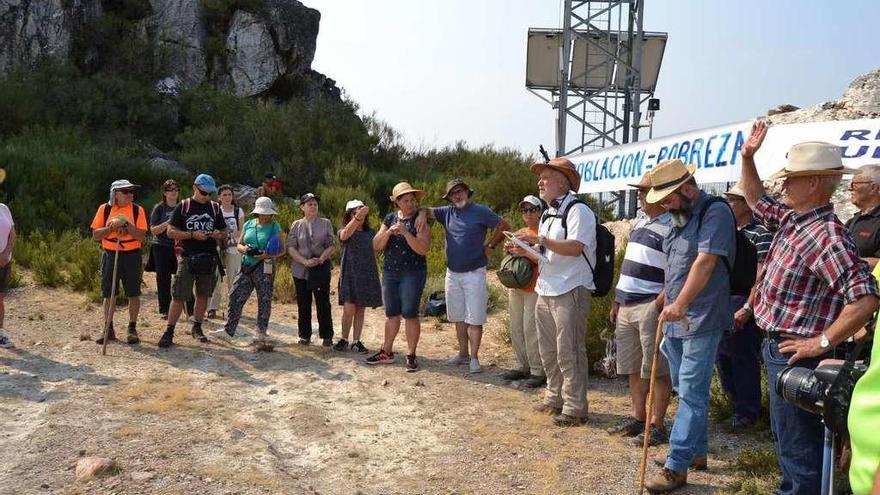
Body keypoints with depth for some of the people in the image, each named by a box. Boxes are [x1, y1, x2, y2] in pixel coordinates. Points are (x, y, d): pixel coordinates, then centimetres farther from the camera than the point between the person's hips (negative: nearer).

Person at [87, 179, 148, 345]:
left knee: (133, 293, 1)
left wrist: (127, 225, -20)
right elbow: (96, 235, 0)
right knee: (108, 294, 6)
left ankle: (132, 329, 12)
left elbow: (141, 235, -8)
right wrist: (111, 226, -15)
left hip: (131, 256, -1)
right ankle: (108, 329, 17)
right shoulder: (104, 209, 2)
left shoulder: (137, 210, -1)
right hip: (110, 255, 1)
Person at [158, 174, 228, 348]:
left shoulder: (215, 208, 10)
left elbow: (224, 234, 16)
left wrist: (219, 235, -8)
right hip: (188, 258, -3)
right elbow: (170, 232, -4)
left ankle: (197, 328, 26)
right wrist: (192, 234, -16)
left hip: (209, 259, 4)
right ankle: (169, 332, 4)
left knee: (203, 295, 11)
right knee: (178, 296, -4)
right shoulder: (182, 207, 0)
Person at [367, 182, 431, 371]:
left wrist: (405, 232, -24)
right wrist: (389, 232, -13)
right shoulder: (390, 218, 8)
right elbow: (376, 246, 3)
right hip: (389, 272, 5)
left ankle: (411, 355, 7)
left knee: (410, 314, -3)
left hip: (413, 273, -5)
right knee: (391, 314, 12)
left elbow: (423, 249, -18)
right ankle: (386, 352, 23)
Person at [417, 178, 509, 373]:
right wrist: (422, 216, -11)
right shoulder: (447, 212, 8)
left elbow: (504, 226, -1)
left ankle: (474, 357, 1)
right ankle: (463, 354, 22)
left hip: (474, 273, -5)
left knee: (474, 318, -4)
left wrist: (490, 246, -4)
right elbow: (427, 210, 12)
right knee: (458, 317, 12)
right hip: (452, 273, 5)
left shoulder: (480, 211, -5)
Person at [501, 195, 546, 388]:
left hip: (534, 288, -8)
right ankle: (522, 367, 20)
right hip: (515, 287, 8)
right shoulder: (519, 233, 18)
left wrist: (525, 253, -22)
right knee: (516, 328, 10)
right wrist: (509, 251, 5)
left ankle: (538, 372, -3)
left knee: (530, 329, -9)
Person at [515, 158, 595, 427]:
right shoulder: (548, 214, 18)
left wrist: (540, 240, -25)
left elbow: (575, 247, -23)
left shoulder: (577, 211, -11)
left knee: (569, 354, -4)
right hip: (546, 291, 9)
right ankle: (555, 398, 29)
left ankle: (574, 408, 6)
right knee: (548, 352, 16)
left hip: (570, 292, -9)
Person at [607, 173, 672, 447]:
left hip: (650, 307, -9)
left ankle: (657, 425, 7)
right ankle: (637, 417, 25)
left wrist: (658, 305, -22)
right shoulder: (639, 222, 15)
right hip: (626, 306, 9)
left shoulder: (671, 228, -12)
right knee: (633, 368, 14)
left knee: (656, 369, -1)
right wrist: (616, 301, 19)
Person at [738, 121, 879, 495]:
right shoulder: (791, 218, 5)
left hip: (795, 355, -10)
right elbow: (755, 200, 24)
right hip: (778, 348, 10)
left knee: (798, 447, 1)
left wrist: (823, 343, -24)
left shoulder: (827, 234, -24)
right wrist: (747, 158, 11)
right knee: (789, 440, 24)